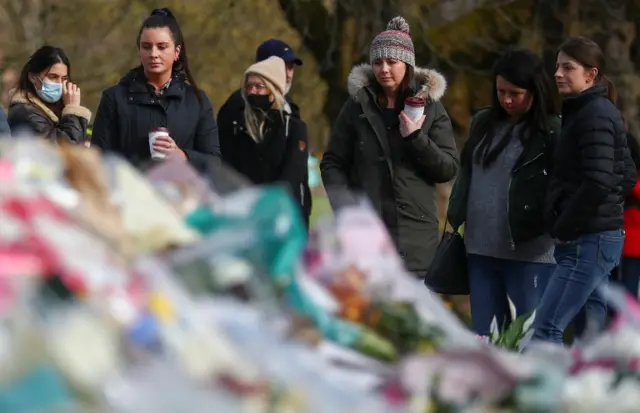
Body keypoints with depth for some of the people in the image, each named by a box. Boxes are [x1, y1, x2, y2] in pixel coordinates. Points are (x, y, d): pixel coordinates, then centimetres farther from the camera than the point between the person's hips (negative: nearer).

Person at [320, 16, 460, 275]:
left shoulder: (430, 105, 6)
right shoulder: (358, 105, 5)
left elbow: (449, 169, 3)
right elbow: (332, 164, 7)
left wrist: (416, 138, -12)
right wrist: (346, 210, -9)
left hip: (416, 235, 1)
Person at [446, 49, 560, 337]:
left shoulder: (552, 133, -7)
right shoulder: (483, 123, 13)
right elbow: (466, 176, 21)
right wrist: (454, 221, 19)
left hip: (530, 252, -7)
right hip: (480, 249, 7)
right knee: (483, 333, 10)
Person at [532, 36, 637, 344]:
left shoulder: (594, 115, -13)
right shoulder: (599, 111, 17)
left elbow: (598, 183, -23)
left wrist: (562, 228, -14)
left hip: (588, 240, -10)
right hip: (600, 236, 10)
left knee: (545, 330, -13)